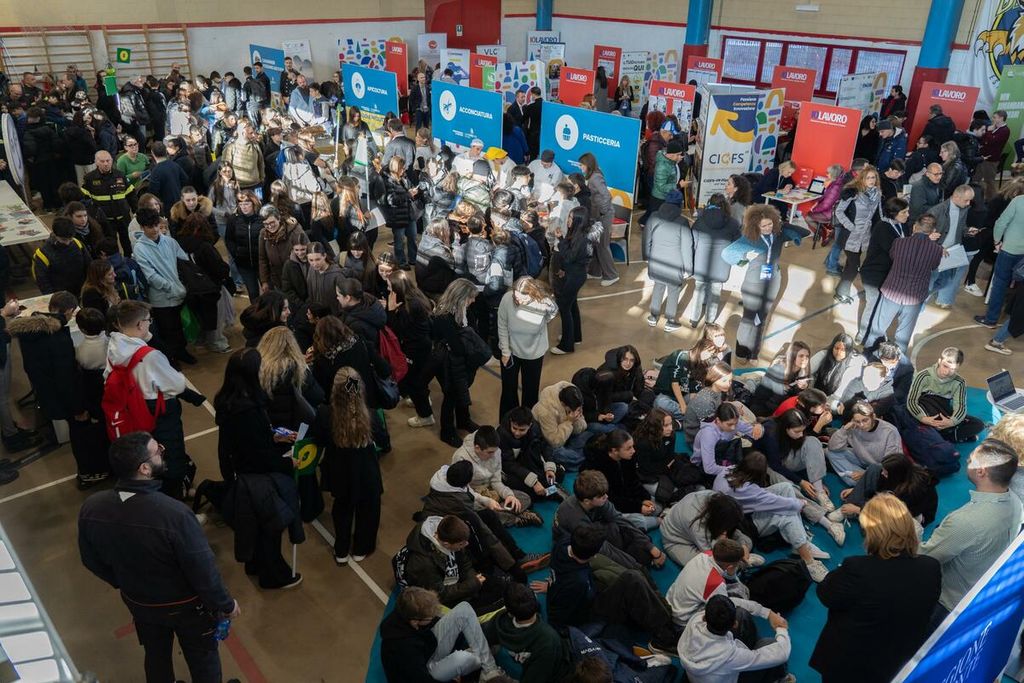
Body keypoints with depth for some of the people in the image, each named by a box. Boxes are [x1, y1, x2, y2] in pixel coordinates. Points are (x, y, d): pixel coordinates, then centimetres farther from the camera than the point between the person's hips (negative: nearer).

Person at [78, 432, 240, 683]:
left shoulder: (91, 508, -22)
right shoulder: (174, 513, -40)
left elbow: (92, 561, -2)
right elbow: (203, 570, -28)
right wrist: (226, 604, -9)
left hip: (137, 602, 5)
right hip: (185, 604, -5)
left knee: (156, 654, 31)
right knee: (202, 656, 24)